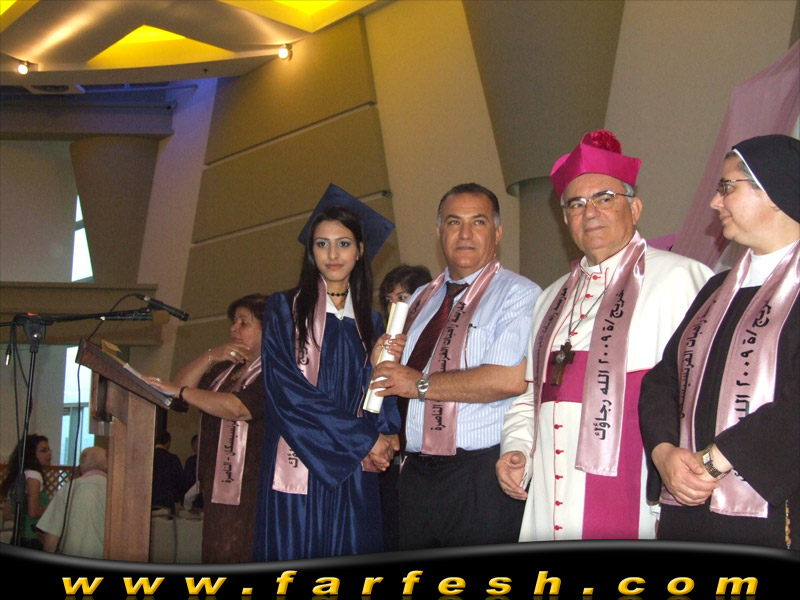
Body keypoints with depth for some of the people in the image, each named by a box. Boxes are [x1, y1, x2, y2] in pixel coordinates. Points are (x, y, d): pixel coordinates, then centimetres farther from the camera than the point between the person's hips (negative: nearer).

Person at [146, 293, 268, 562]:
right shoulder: (226, 368, 23)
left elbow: (236, 408, -19)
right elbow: (179, 385, 15)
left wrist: (180, 391, -16)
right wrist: (211, 356, 0)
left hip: (254, 489, -8)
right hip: (218, 487, 8)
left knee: (244, 556, -12)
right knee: (216, 556, 4)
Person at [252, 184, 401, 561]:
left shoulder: (371, 323, 15)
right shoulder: (285, 309, 4)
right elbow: (289, 390, -7)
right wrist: (364, 441, -9)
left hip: (354, 475, 3)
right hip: (298, 469, -3)